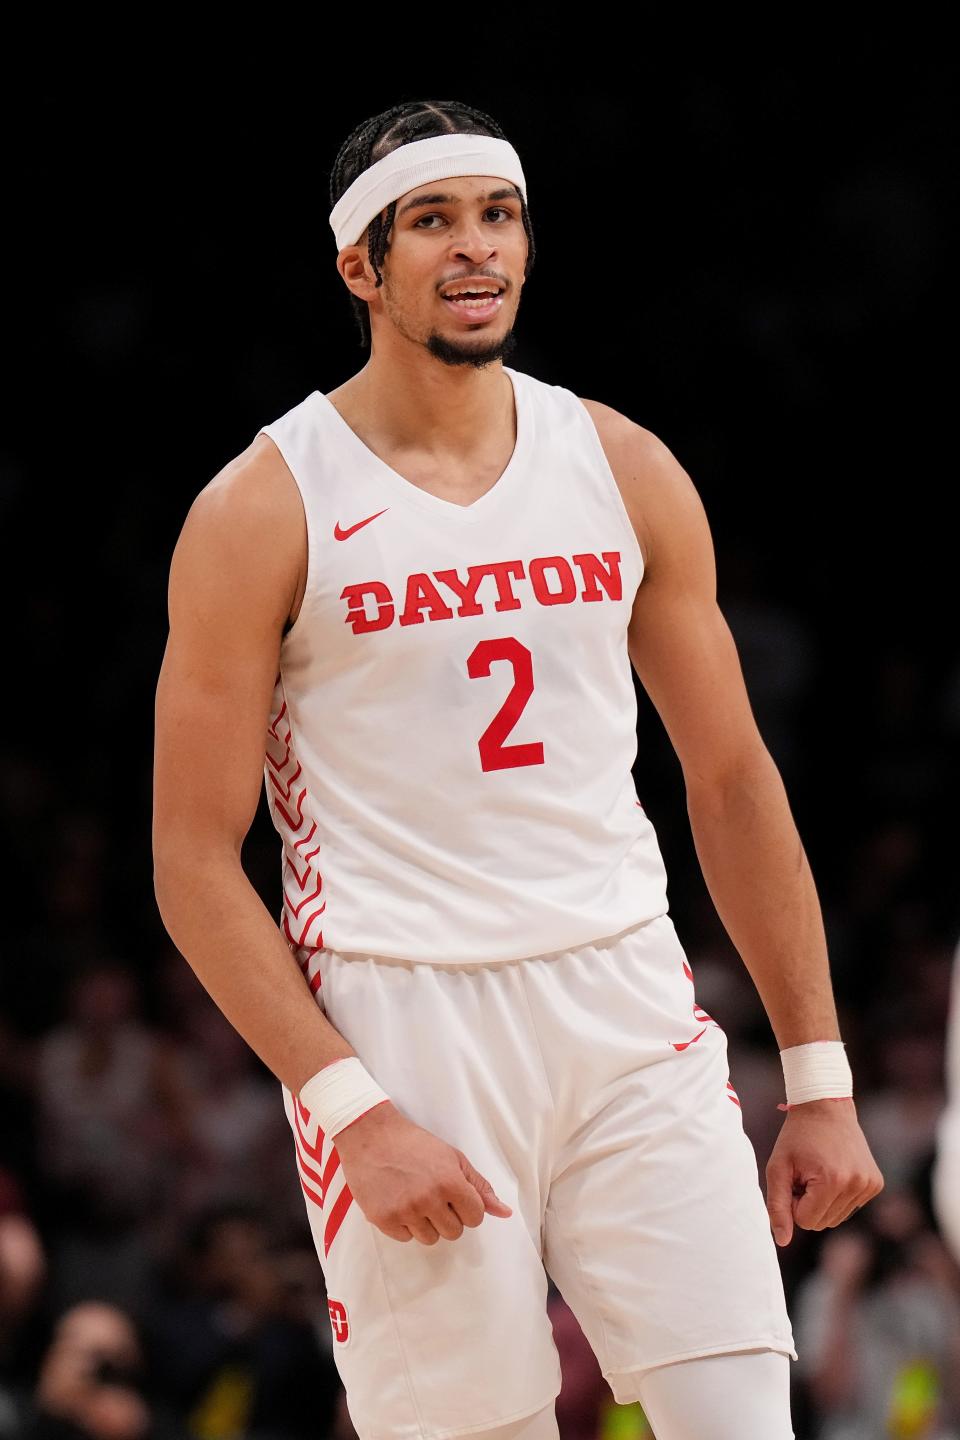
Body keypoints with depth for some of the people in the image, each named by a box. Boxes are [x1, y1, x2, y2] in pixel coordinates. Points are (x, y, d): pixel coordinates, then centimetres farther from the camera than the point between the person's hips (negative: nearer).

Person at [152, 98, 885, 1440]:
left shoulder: (625, 471, 9)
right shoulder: (263, 509, -3)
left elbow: (734, 782, 15)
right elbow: (196, 862, -4)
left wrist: (820, 1080, 10)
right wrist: (355, 1113, -14)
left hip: (629, 1009, 3)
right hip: (398, 1025, -3)